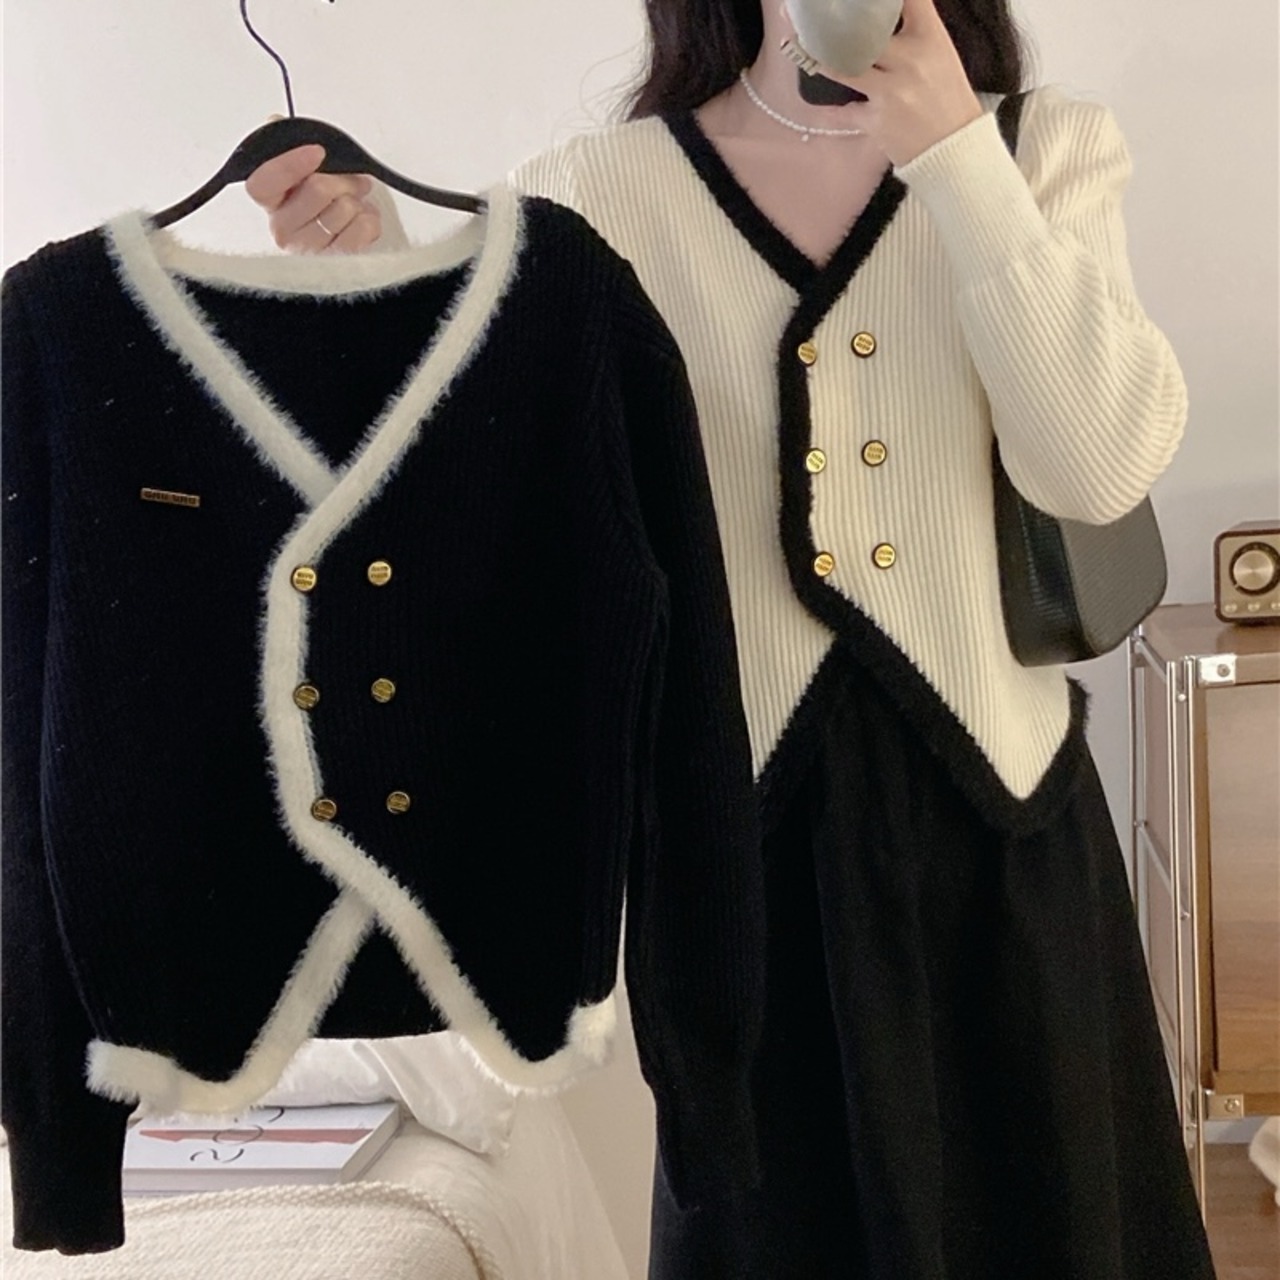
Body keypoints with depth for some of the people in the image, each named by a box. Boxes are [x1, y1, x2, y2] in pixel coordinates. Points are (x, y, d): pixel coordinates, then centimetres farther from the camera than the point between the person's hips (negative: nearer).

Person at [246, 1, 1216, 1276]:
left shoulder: (1045, 151, 1)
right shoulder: (600, 192, -1)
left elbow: (1102, 464, -14)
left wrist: (954, 155, -16)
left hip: (995, 775, 2)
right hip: (753, 785, -1)